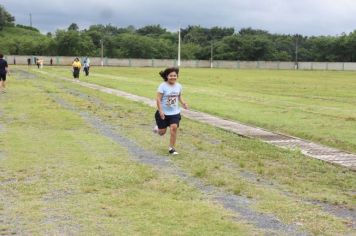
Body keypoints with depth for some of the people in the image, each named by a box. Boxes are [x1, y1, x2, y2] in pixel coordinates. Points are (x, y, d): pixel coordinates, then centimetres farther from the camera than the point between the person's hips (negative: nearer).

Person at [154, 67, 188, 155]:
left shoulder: (178, 86, -1)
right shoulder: (163, 86, -16)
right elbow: (158, 99, -16)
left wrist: (183, 103, -3)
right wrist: (160, 111, -22)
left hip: (175, 112, 3)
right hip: (163, 113, -3)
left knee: (174, 128, -15)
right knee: (162, 132, 7)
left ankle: (171, 148, -1)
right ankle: (158, 128, 46)